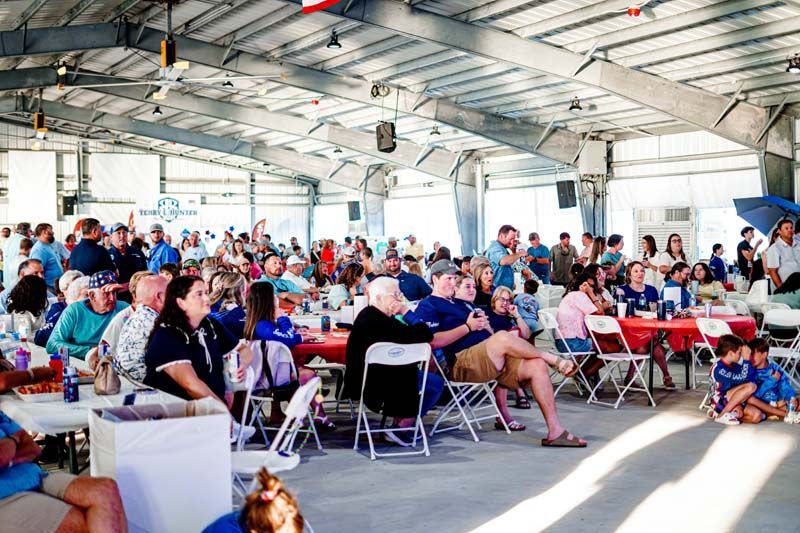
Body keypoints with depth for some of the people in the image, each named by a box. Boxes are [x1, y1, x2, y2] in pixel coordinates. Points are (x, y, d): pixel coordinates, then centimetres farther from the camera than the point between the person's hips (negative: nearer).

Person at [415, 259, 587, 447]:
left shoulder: (458, 303, 30)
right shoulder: (428, 306, 3)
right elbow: (433, 341, -16)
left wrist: (483, 324, 5)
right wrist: (468, 327, -10)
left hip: (491, 359, 9)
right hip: (461, 363, -9)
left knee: (537, 365, -11)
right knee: (503, 337, -34)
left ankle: (555, 431, -14)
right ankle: (553, 359, -8)